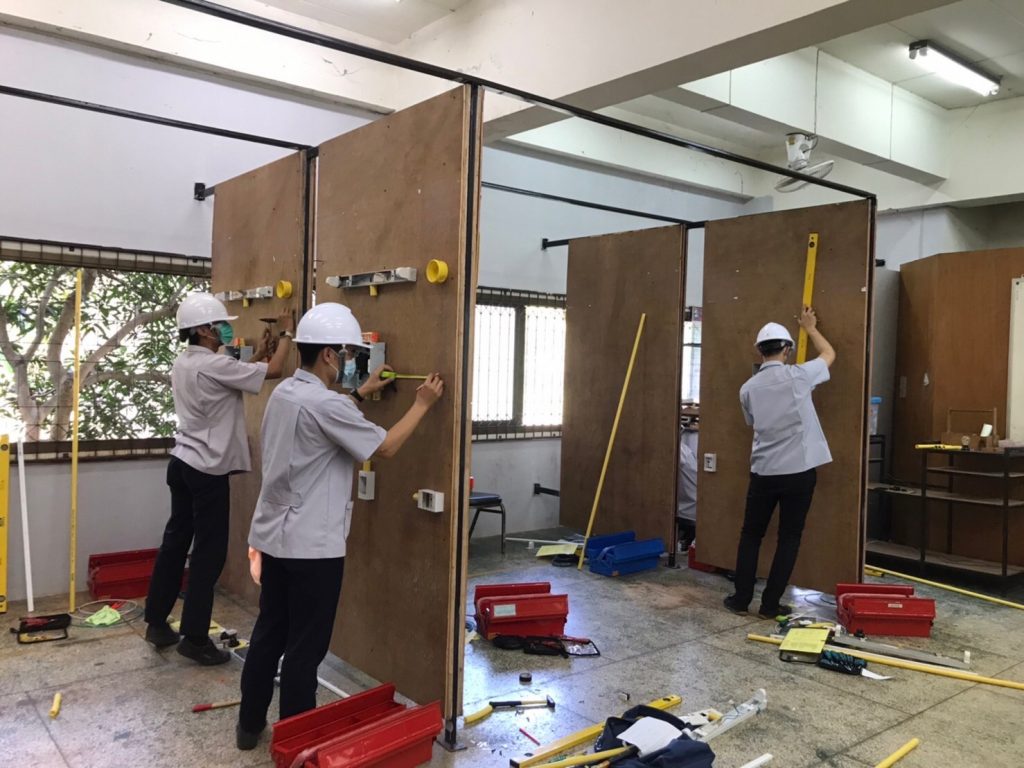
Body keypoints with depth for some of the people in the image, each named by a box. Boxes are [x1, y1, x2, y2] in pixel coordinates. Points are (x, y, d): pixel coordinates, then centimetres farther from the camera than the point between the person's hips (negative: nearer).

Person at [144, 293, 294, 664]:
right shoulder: (213, 365, -19)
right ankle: (195, 638, 7)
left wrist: (255, 356, 18)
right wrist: (287, 333, -3)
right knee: (209, 553, 0)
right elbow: (273, 371, -17)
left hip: (182, 462, 9)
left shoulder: (184, 363, 10)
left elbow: (230, 379, 20)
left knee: (175, 541, 16)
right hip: (207, 469, -9)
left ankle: (157, 622, 26)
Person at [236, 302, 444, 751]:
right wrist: (422, 404, -5)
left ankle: (249, 725, 31)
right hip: (312, 546, -9)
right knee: (305, 646, 4)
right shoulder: (324, 404, -22)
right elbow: (384, 448, -15)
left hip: (273, 537, 9)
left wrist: (361, 393, 25)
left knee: (269, 633, 19)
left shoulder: (285, 392, 7)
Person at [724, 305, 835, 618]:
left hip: (763, 472, 3)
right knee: (789, 538, 7)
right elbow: (829, 354, 11)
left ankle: (741, 598, 16)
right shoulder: (797, 376, -7)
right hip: (799, 471, -2)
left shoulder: (748, 388, 3)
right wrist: (810, 327, 26)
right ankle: (770, 604, 10)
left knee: (751, 534, 14)